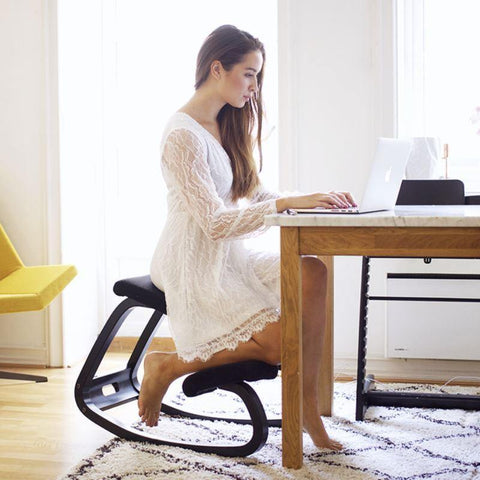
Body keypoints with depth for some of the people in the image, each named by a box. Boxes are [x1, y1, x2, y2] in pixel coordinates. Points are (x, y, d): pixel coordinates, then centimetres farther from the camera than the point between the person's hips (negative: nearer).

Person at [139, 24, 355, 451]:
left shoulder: (226, 127, 13)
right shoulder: (183, 134, -16)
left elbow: (256, 196, 12)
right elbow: (215, 222, -22)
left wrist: (315, 201, -3)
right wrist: (287, 203, -26)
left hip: (228, 256, 9)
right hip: (193, 265, -8)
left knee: (311, 272, -15)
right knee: (280, 344, -18)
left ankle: (308, 404, -13)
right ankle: (169, 367, -1)